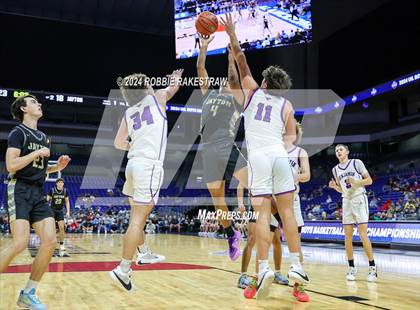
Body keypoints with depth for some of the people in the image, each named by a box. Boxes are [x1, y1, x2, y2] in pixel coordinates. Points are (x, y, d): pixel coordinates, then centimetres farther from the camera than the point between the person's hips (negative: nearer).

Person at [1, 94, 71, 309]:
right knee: (20, 243, -19)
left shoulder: (43, 137, 19)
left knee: (50, 241, -5)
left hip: (38, 193, 7)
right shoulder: (18, 132, -4)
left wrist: (57, 167, 12)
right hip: (19, 190, -7)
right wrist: (37, 153, -14)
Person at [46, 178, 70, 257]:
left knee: (62, 228, -9)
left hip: (60, 211, 2)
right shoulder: (52, 190, -11)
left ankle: (61, 245, 0)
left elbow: (67, 201, 6)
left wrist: (68, 211, -1)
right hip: (52, 211, -2)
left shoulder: (65, 191, -3)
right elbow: (47, 200, -6)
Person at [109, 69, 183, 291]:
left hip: (134, 163, 7)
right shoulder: (157, 98, 5)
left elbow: (118, 143, 14)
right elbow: (173, 88, 24)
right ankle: (122, 270, -7)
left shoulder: (129, 112, 16)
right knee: (138, 219, -8)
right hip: (149, 165, -7)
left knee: (138, 216, 21)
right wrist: (176, 79, 46)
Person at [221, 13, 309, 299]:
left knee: (262, 214, -6)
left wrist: (232, 35, 20)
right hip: (279, 155, 2)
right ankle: (297, 266, 6)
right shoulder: (286, 104, 15)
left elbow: (242, 61, 21)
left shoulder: (253, 91, 15)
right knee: (287, 212, 6)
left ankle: (264, 268, -15)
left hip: (258, 156, -1)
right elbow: (291, 137, 5)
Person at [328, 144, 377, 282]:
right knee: (348, 236, 1)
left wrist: (356, 182, -21)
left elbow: (369, 180, -3)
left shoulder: (356, 162, -3)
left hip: (359, 199, -5)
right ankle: (351, 268, 7)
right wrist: (334, 186, -3)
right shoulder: (335, 169, 11)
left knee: (363, 235, -10)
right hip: (346, 201, 5)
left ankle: (372, 268, -2)